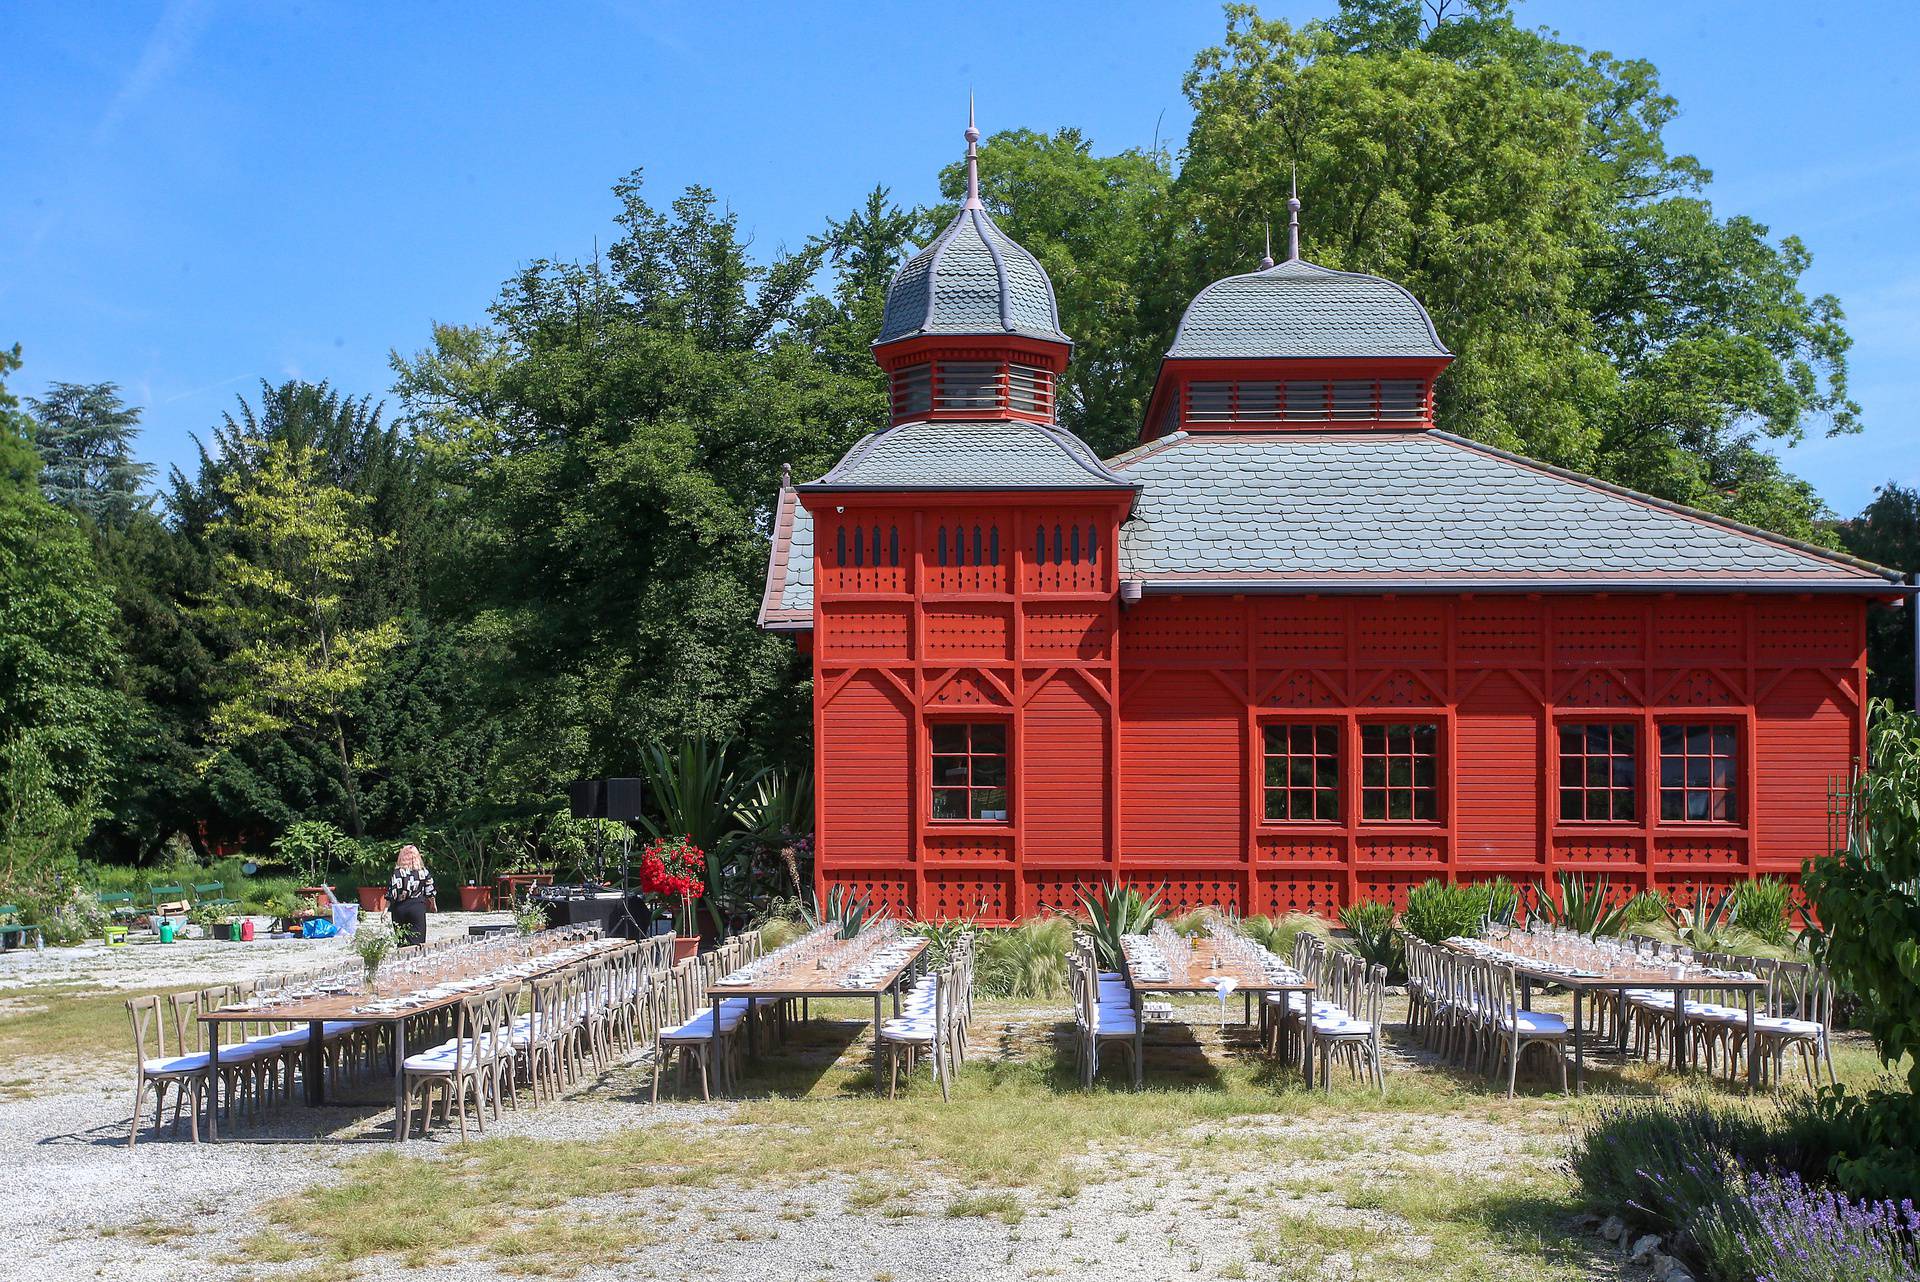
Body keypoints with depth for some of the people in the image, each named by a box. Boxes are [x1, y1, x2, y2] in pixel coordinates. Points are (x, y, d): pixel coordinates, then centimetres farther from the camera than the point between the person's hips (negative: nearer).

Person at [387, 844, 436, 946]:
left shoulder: (397, 872, -6)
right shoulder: (423, 872, 1)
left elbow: (391, 893, -10)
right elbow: (430, 891, 9)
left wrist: (387, 909, -5)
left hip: (400, 908, 0)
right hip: (418, 907, 0)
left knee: (401, 939, 9)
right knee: (417, 939, 2)